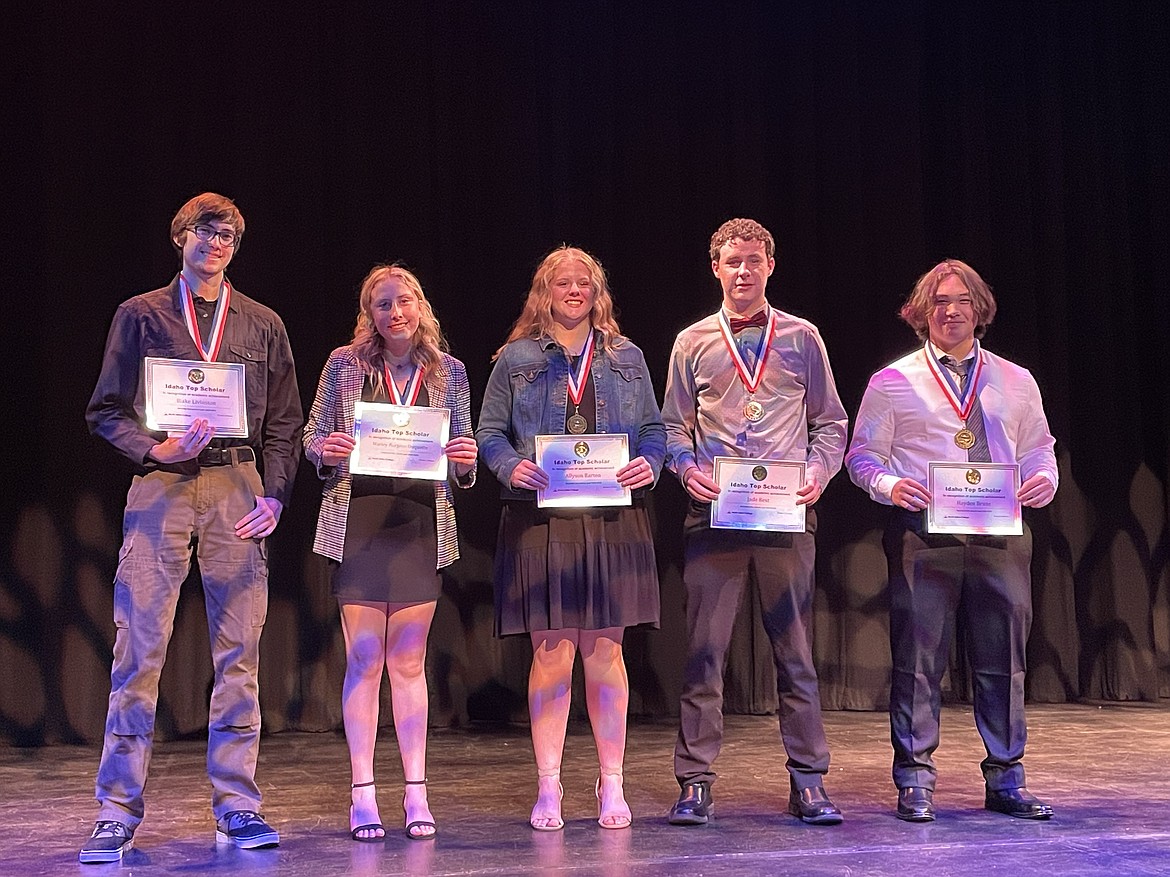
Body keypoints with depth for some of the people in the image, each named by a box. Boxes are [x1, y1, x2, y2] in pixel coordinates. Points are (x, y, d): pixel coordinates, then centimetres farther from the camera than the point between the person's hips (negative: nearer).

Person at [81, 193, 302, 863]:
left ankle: (238, 806, 8)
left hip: (237, 491, 2)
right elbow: (107, 411, 7)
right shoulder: (141, 315, 11)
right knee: (140, 648, -6)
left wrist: (274, 495, 0)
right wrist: (156, 450, -11)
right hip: (160, 488, -2)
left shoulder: (263, 325, 15)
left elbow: (283, 423, 13)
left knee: (239, 651, 1)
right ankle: (118, 812, 1)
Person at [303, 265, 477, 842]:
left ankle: (415, 792, 10)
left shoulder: (448, 371, 8)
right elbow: (311, 438, 6)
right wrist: (326, 451, -16)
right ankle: (363, 795, 4)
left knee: (409, 661, 5)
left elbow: (464, 458, 11)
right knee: (364, 658, -2)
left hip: (421, 524, 1)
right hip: (358, 519, -1)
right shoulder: (344, 364, 4)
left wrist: (464, 462, -11)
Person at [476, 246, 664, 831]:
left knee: (604, 650, 3)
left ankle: (612, 786, 12)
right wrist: (511, 468, -13)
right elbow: (489, 432, 6)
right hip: (540, 520, -1)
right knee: (550, 652, -2)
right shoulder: (517, 358, 8)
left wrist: (649, 463, -7)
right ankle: (547, 789, 8)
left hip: (613, 520, 1)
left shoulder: (626, 357, 13)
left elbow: (653, 427, 13)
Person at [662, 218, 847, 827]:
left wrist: (818, 473, -6)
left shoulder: (802, 338, 10)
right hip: (713, 514, 0)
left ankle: (807, 782, 10)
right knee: (703, 648, -1)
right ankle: (695, 783, 6)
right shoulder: (693, 343, 10)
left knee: (795, 648, 3)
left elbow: (831, 423, 11)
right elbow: (673, 426, 13)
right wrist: (687, 469, -7)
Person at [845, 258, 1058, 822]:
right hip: (923, 536, -3)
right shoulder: (892, 383, 6)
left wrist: (1043, 480, -4)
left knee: (1003, 659, 5)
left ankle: (1005, 781, 16)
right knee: (918, 658, -2)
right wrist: (890, 485, -16)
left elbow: (1038, 451, 18)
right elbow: (862, 457, 4)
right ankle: (914, 782, 6)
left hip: (1001, 533, 3)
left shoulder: (1017, 382, 16)